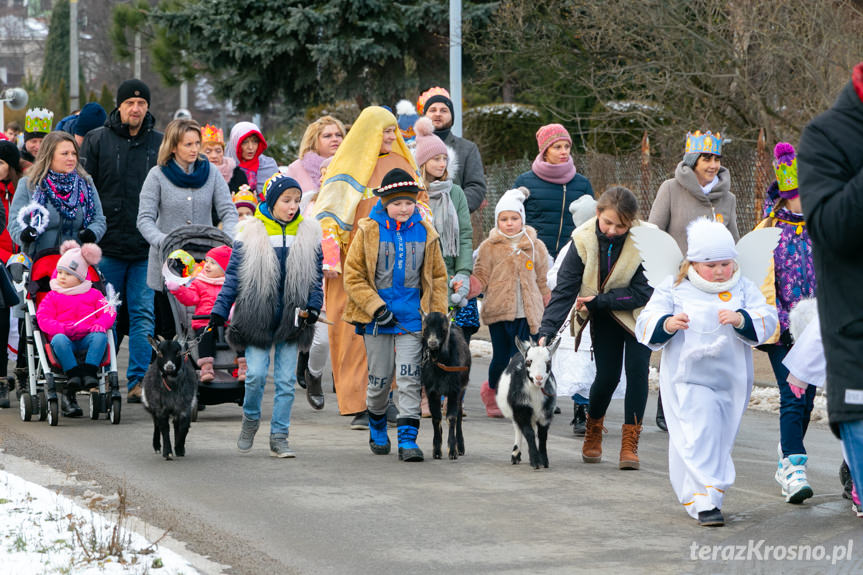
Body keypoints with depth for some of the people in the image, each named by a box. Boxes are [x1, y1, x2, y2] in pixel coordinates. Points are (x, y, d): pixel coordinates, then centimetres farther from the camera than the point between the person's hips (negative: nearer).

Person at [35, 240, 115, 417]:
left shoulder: (93, 294, 19)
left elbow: (108, 312, 8)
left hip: (87, 338, 1)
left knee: (100, 336, -32)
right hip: (64, 338, -1)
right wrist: (63, 328, -17)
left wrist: (100, 324, -16)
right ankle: (73, 374, -43)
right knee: (58, 340, -36)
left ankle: (89, 372, -40)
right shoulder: (52, 297, 16)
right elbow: (43, 319, 2)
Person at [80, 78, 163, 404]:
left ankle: (138, 382, -5)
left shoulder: (160, 144, 9)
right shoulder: (97, 140, 5)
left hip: (147, 250, 1)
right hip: (108, 247, -1)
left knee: (144, 315, -5)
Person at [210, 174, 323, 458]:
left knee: (286, 379, 1)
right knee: (256, 373, -9)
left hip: (291, 318, 2)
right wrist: (219, 311, -2)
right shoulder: (250, 234, -2)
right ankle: (251, 419, 19)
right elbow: (233, 275, 2)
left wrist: (313, 308, -2)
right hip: (257, 316, -2)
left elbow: (316, 276, 12)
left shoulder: (308, 235, 5)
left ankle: (279, 437, 9)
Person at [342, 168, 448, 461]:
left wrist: (438, 316, 3)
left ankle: (408, 439, -7)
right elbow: (353, 276, -2)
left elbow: (437, 277, 11)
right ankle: (377, 428, 34)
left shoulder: (425, 233, 3)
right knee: (379, 380, 9)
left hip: (412, 318, 1)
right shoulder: (369, 231, -4)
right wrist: (376, 308, -11)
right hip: (377, 318, -1)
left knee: (410, 380, -8)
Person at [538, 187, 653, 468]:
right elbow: (564, 289, -20)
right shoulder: (584, 240, -21)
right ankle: (593, 432, 26)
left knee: (637, 370, -14)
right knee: (607, 376, -2)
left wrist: (597, 301, -27)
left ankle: (630, 444, -6)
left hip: (638, 313, -1)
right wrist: (546, 331, -30)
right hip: (604, 318, 1)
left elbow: (642, 292, -23)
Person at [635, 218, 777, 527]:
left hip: (731, 381, 3)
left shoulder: (743, 287, 6)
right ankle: (705, 501, -17)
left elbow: (767, 319, -5)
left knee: (719, 441, 10)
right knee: (698, 437, -15)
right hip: (687, 380, -3)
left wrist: (741, 319, -25)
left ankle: (700, 495, 26)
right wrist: (667, 324, -25)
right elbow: (645, 325, -3)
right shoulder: (673, 288, 2)